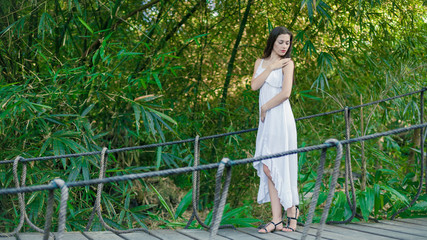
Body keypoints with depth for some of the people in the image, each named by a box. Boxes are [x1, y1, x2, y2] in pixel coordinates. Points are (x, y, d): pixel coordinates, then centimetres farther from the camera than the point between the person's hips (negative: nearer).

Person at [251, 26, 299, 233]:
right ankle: (277, 220, 1)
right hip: (266, 120, 6)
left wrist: (265, 107, -6)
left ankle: (292, 210, 11)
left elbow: (285, 93, -14)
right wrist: (271, 67, -6)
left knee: (276, 167, -6)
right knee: (267, 168, 1)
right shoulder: (260, 62, 16)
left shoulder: (287, 63, -2)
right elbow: (254, 85, 0)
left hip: (280, 117, -6)